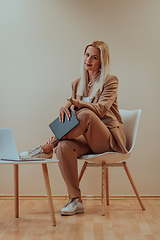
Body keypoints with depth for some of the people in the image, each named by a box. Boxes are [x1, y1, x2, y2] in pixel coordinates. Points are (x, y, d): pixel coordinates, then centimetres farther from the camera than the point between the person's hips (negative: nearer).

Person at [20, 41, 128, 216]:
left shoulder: (110, 81, -2)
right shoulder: (77, 84, 13)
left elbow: (101, 109, -18)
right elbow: (70, 115, 11)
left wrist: (73, 102, -30)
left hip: (109, 139, -4)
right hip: (86, 138, 5)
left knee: (85, 114, -35)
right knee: (64, 146, -29)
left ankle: (47, 148, -23)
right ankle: (75, 201, -19)